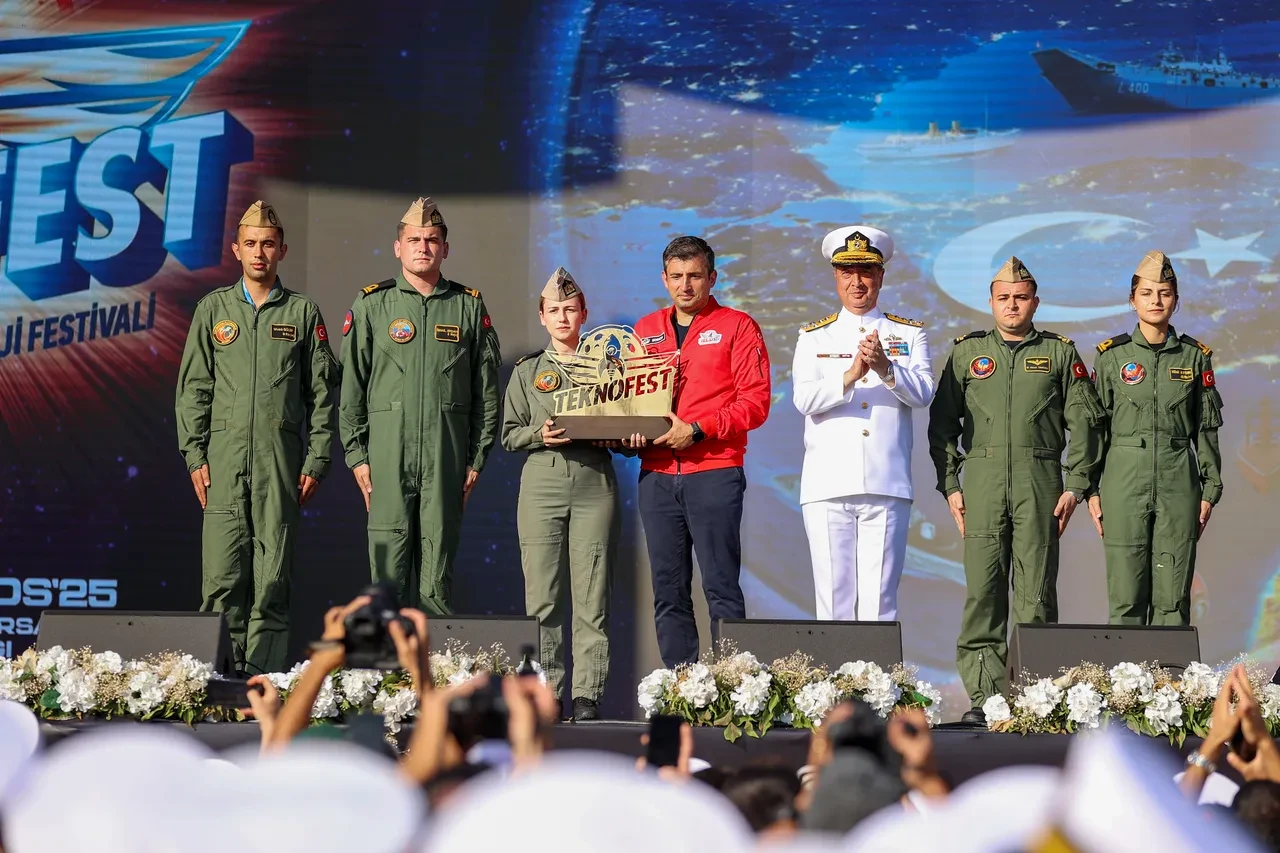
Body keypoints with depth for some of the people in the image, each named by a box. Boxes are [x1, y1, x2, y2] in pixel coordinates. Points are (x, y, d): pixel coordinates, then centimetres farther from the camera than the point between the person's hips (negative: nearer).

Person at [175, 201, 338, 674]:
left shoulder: (304, 312, 10)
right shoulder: (213, 308, 12)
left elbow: (322, 392, 8)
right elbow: (193, 387, 10)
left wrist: (316, 461, 1)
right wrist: (194, 454, 1)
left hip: (281, 458, 0)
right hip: (224, 455, 1)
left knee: (273, 577, -3)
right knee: (223, 573, -5)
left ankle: (266, 678, 0)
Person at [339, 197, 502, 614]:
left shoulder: (469, 306, 9)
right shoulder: (371, 305, 6)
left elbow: (487, 390, 9)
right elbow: (351, 387, 6)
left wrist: (477, 458, 4)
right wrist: (356, 454, 0)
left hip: (446, 457, 1)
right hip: (387, 455, -1)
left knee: (437, 573, 2)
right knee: (388, 567, -2)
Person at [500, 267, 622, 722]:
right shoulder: (527, 370, 13)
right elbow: (508, 434, 11)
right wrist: (540, 435, -8)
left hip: (595, 483, -1)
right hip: (541, 482, 1)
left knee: (591, 595, -5)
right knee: (542, 596, -3)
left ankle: (587, 696, -3)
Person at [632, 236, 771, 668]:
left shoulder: (736, 327, 4)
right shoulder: (646, 331, 18)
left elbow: (755, 402, -4)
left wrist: (698, 430, -13)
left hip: (714, 473, -4)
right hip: (656, 475, 5)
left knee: (720, 586, -7)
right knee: (668, 591, 4)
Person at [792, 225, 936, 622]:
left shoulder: (909, 334, 12)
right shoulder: (814, 337, 13)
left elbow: (923, 393, -4)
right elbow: (804, 399, -3)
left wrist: (886, 368, -22)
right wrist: (850, 376, -20)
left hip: (887, 487, 0)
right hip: (828, 486, 0)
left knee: (880, 599, -2)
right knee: (833, 598, -1)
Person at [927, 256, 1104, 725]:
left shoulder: (1060, 353, 11)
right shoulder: (967, 352, 13)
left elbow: (1084, 422, 7)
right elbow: (942, 423, 12)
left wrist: (1075, 486, -1)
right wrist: (950, 486, 3)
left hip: (1040, 481, -1)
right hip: (982, 481, 1)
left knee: (1036, 592, -3)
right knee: (982, 589, -4)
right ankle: (984, 697, -2)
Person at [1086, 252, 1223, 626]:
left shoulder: (1195, 356, 6)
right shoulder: (1112, 355, 3)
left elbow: (1207, 428, 9)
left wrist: (1210, 489, 4)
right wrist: (1091, 489, 1)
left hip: (1178, 483, 1)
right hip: (1125, 481, -1)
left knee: (1173, 595, 0)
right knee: (1126, 594, -1)